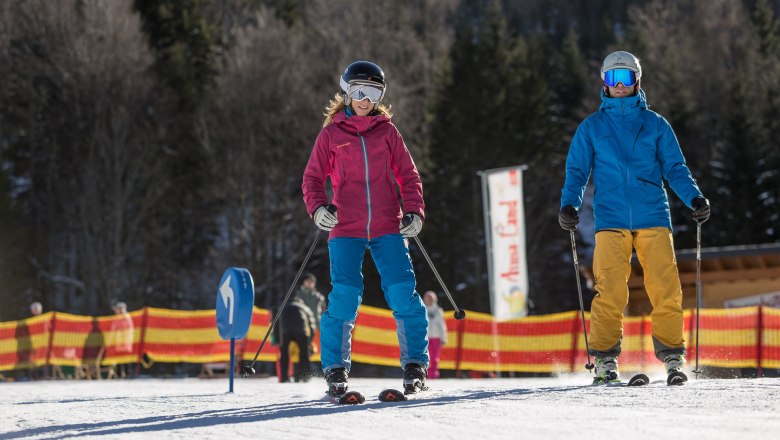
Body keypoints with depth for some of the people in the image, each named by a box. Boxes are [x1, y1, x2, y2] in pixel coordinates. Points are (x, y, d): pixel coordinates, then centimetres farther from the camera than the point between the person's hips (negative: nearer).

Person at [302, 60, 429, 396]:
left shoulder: (387, 131, 12)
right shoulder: (331, 134, 8)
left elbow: (408, 175, 14)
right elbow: (313, 178, 7)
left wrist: (414, 211, -1)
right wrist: (318, 207, -12)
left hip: (387, 227, 1)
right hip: (346, 229, -1)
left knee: (402, 293, -9)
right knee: (345, 296, -13)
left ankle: (415, 365, 1)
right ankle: (335, 369, -1)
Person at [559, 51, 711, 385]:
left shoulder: (655, 124, 14)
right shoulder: (591, 127, 14)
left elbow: (675, 168, 12)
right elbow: (577, 171, 12)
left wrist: (695, 198, -4)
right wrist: (569, 204, -6)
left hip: (653, 217, 0)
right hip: (611, 219, 0)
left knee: (666, 288, -10)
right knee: (611, 290, -12)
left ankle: (672, 356, -1)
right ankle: (605, 359, -2)